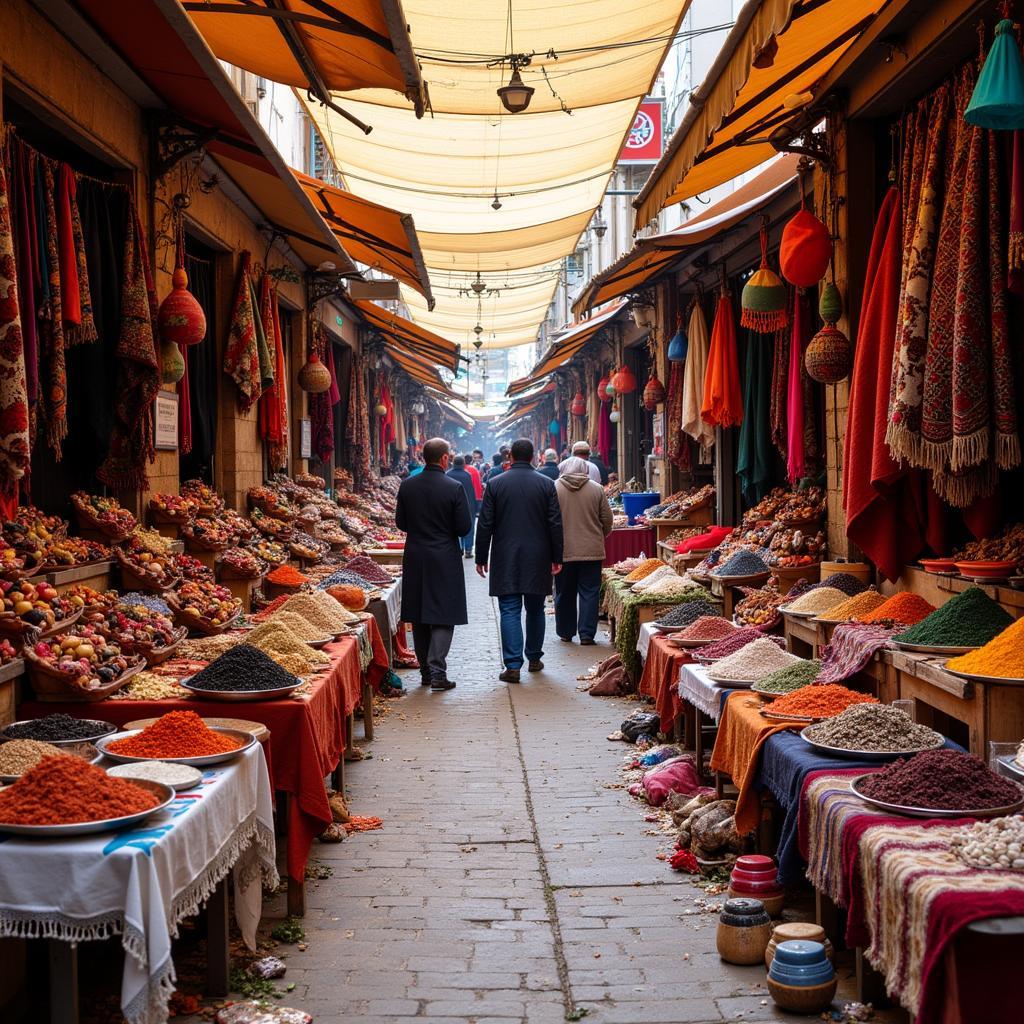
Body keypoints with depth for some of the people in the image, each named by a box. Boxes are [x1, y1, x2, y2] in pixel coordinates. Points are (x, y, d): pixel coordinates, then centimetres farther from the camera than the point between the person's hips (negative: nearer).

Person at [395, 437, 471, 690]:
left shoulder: (407, 485, -1)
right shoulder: (454, 488, -13)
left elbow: (401, 522, 5)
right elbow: (464, 527, -10)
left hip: (415, 558, 4)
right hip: (445, 559, -4)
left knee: (419, 618, 12)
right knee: (443, 618, 1)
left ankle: (425, 671, 19)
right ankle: (437, 672, -8)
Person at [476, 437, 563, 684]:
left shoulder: (495, 484, -2)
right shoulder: (546, 484, 0)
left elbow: (485, 524, -2)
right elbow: (555, 523, 0)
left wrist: (481, 558, 5)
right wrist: (556, 557, 7)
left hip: (505, 560, -1)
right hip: (538, 559, 1)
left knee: (509, 610, -1)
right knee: (535, 610, 15)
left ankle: (513, 665, -8)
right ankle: (534, 658, 25)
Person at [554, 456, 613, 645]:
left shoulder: (554, 488, -4)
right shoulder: (596, 489, -2)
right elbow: (607, 519, 2)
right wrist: (601, 537, 21)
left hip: (563, 551, 0)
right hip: (591, 550, 0)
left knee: (564, 594, 12)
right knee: (589, 593, 5)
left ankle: (565, 633, 21)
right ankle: (587, 634, 2)